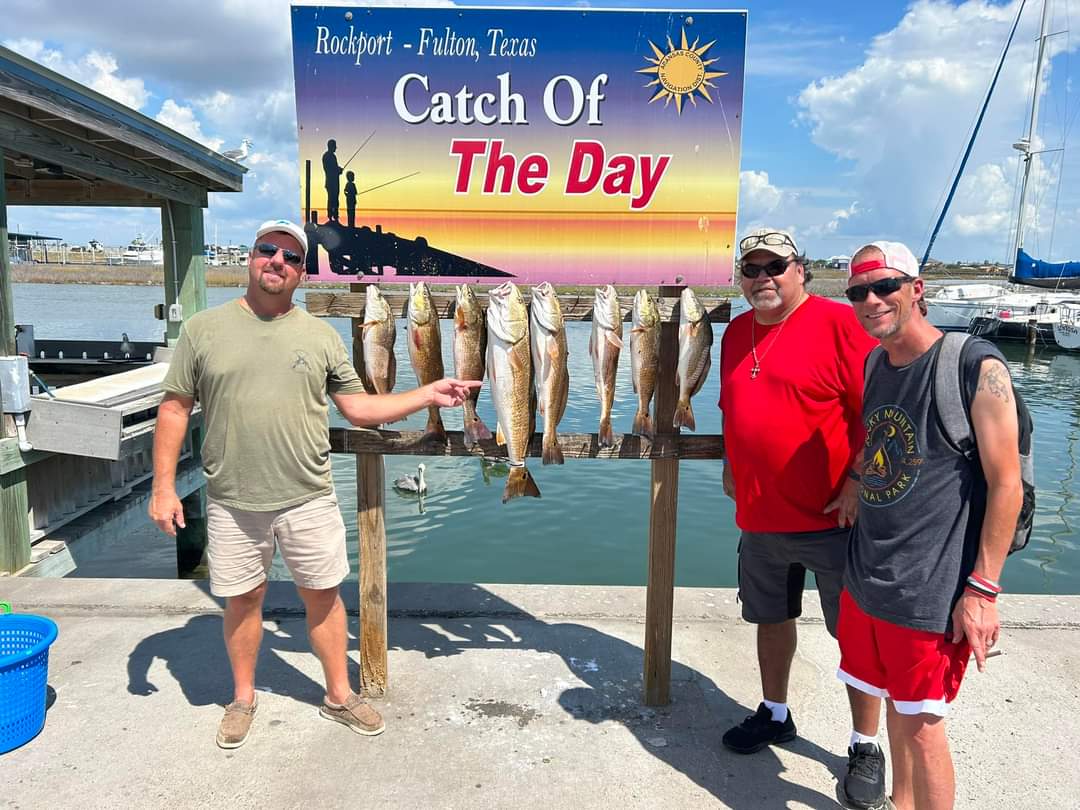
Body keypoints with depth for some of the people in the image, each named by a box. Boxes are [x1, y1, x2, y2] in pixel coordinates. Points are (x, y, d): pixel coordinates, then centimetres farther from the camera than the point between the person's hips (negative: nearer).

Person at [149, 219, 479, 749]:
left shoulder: (321, 335, 3)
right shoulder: (204, 329, 1)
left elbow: (358, 407, 6)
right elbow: (175, 408, 3)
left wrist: (427, 395, -3)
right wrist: (163, 486, -2)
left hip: (308, 497, 1)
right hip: (232, 501, 0)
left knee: (322, 595, 10)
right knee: (243, 599, 13)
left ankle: (339, 695, 29)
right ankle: (243, 698, 36)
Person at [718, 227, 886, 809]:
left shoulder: (838, 322, -11)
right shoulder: (736, 333, 10)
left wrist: (859, 481, -17)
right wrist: (731, 467, 15)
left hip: (832, 517, -6)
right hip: (759, 517, 7)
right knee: (771, 617, 20)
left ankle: (865, 745, 23)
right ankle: (774, 714, 40)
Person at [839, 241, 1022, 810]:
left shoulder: (976, 366, -14)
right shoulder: (875, 365, 6)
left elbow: (1006, 485, -14)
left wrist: (982, 589, -16)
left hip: (932, 591, -6)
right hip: (866, 576, 7)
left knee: (921, 726, 5)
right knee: (894, 706, 20)